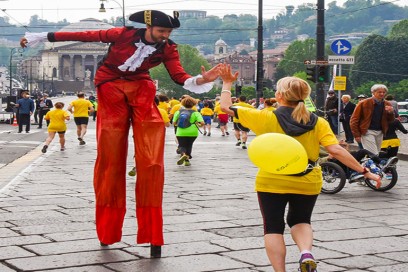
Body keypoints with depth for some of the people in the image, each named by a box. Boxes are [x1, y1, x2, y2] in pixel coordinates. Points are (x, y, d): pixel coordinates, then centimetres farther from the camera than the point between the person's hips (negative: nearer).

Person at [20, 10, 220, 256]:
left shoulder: (168, 49, -7)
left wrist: (200, 80, -38)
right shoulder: (124, 34, -15)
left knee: (151, 161, -10)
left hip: (141, 90, 2)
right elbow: (86, 36, -10)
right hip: (112, 90, -1)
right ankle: (108, 231, 17)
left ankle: (153, 235, -5)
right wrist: (43, 37, -5)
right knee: (111, 160, 2)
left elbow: (179, 75, -16)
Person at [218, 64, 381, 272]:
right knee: (300, 221, 22)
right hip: (307, 183, 3)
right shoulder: (318, 123, -6)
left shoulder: (266, 118, -10)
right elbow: (336, 150, -14)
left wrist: (227, 83, 12)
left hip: (271, 182, -2)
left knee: (273, 227, 10)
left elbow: (226, 107, -4)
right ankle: (306, 253, -5)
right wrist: (365, 171, -8)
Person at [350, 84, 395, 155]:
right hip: (367, 132, -6)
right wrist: (357, 135, -12)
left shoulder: (387, 104, 7)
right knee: (373, 155, -13)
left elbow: (390, 121, 13)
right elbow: (354, 120, -7)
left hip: (380, 132, 6)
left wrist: (391, 112, -9)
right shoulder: (364, 103, -8)